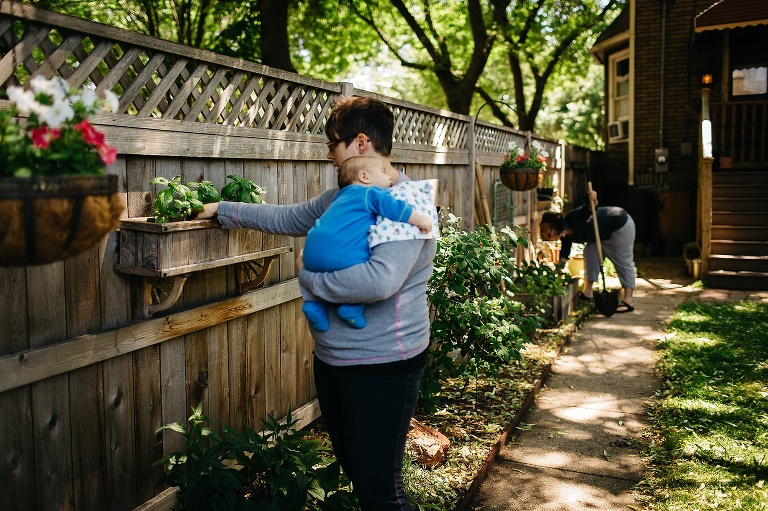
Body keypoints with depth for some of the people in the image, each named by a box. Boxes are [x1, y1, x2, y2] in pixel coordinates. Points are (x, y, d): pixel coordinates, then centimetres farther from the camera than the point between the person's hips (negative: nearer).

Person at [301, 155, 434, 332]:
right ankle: (352, 307, -2)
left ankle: (313, 302, 17)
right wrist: (421, 220, -3)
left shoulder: (341, 197, 31)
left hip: (313, 253, 8)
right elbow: (394, 207, -7)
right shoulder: (372, 192, 7)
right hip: (345, 256, -8)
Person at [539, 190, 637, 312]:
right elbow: (564, 257, 4)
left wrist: (592, 202, -59)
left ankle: (628, 300, -3)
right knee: (590, 252, 1)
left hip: (621, 224, -9)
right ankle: (588, 291, 6)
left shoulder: (572, 219, -25)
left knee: (623, 262, -6)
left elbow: (587, 210, -39)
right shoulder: (567, 236, 0)